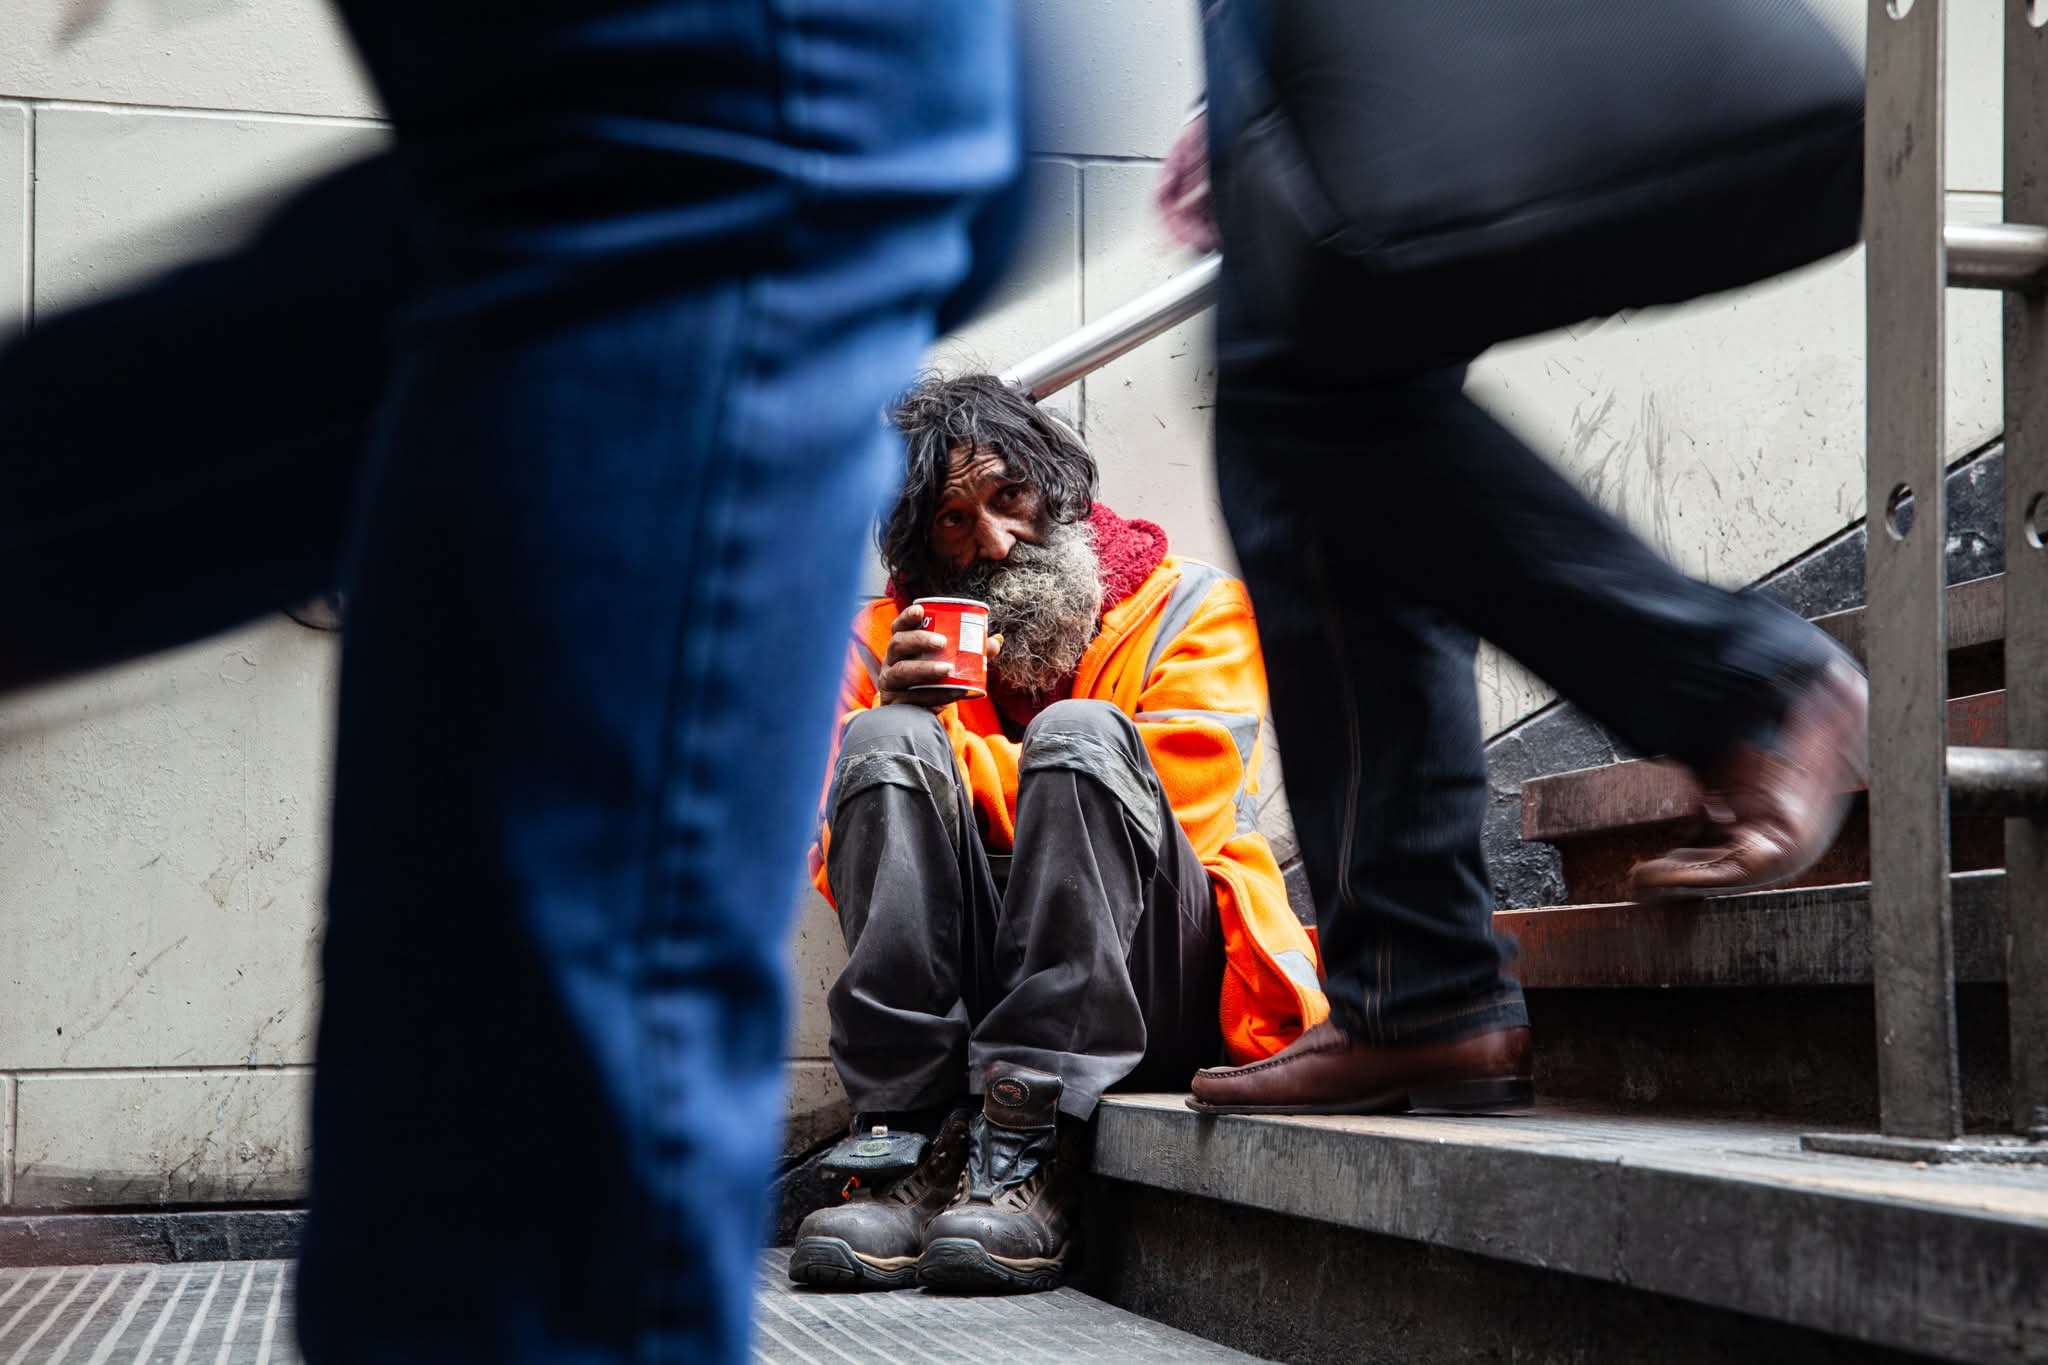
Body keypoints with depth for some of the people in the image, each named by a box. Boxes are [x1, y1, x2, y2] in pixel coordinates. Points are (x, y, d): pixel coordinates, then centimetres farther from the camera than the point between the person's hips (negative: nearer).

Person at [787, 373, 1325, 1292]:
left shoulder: (1192, 612, 6)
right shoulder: (893, 642, 14)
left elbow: (1167, 828, -8)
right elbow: (842, 872, 7)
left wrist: (946, 750, -6)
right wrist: (899, 729, -11)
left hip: (1152, 990, -2)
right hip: (952, 994, 2)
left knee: (1081, 734, -26)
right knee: (887, 743, -20)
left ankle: (1025, 1160, -34)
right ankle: (912, 1149, -30)